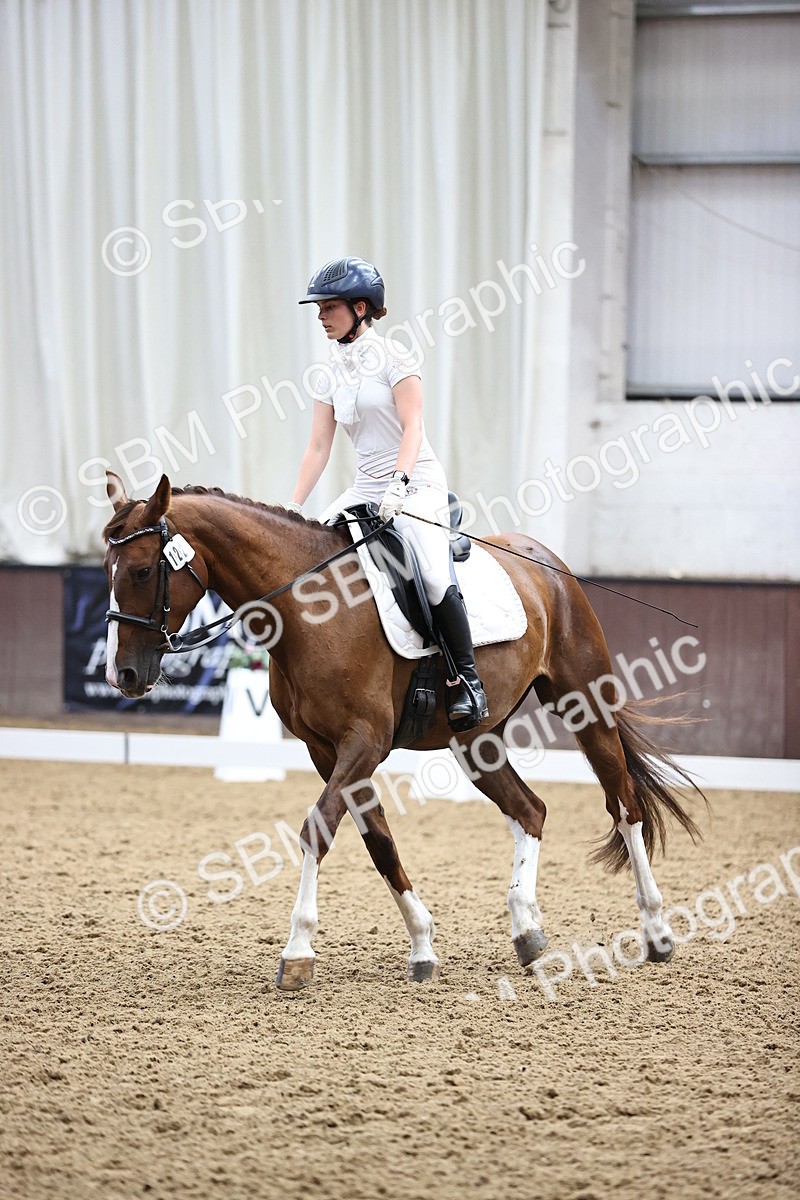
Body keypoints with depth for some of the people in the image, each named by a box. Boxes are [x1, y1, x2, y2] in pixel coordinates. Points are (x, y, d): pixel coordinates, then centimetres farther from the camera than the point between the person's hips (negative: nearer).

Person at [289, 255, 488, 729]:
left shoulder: (393, 358, -6)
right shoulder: (332, 376, 12)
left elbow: (412, 428, -15)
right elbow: (318, 448, 10)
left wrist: (398, 485, -28)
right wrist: (293, 510, 1)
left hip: (418, 483, -7)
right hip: (366, 488, 7)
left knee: (433, 574, -28)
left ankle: (467, 678, -16)